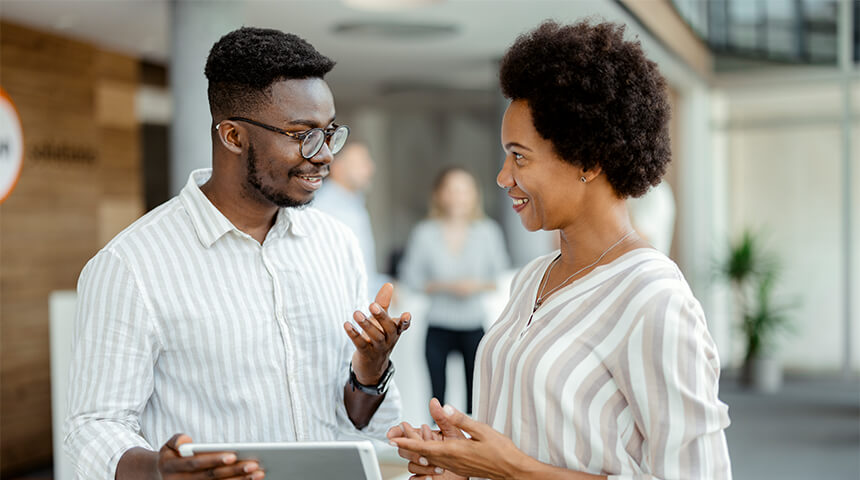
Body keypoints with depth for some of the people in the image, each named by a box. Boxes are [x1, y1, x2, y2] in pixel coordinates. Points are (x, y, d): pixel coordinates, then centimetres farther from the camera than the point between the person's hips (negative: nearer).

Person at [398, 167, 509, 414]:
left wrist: (478, 285, -12)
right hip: (438, 328, -1)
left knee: (477, 393, -3)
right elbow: (409, 278, 0)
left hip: (474, 325, 1)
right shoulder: (425, 233, 2)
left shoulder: (488, 232, 5)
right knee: (438, 395, -2)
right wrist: (445, 286, -12)